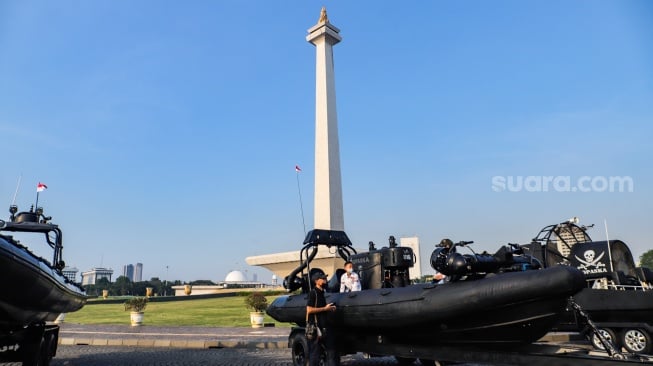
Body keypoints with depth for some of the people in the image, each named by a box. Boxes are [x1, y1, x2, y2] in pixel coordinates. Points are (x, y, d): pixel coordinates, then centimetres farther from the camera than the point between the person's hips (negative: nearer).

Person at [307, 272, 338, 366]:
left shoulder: (321, 293, 17)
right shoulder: (313, 293, -10)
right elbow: (309, 310, -19)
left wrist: (330, 309, 10)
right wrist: (325, 308, -15)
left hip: (324, 326, 9)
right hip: (315, 327, -9)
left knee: (332, 349, 10)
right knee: (315, 352, -3)